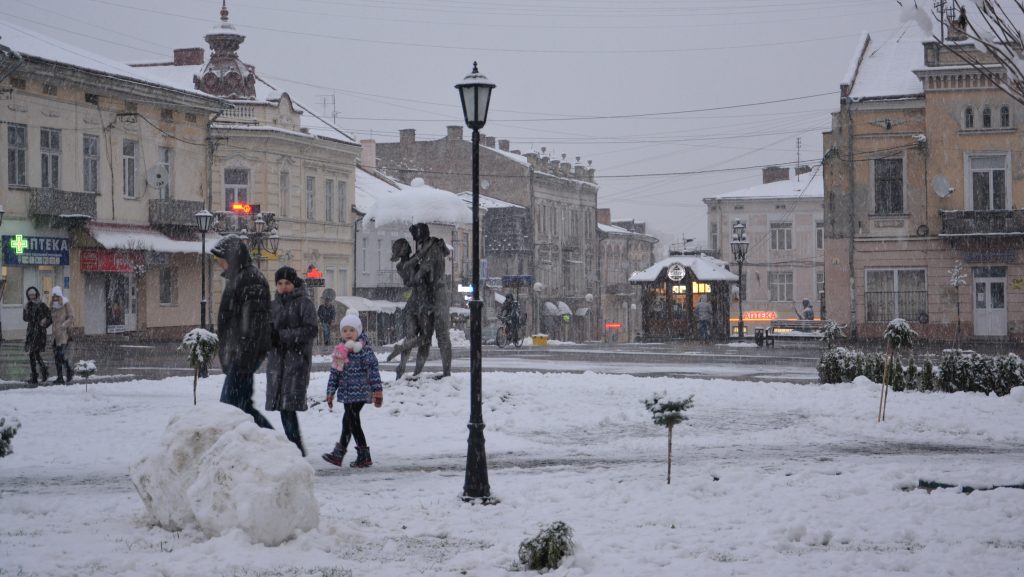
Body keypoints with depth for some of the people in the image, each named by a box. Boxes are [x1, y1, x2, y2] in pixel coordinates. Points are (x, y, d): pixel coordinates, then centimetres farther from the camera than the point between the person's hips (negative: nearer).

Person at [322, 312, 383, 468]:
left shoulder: (364, 349, -10)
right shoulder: (340, 351, 11)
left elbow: (373, 371, -12)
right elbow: (334, 372, 16)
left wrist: (377, 392, -14)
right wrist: (330, 393, 14)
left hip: (359, 393, -7)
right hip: (347, 394, 7)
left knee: (353, 422, -7)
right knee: (348, 422, 14)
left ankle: (364, 455, 0)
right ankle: (338, 454, 20)